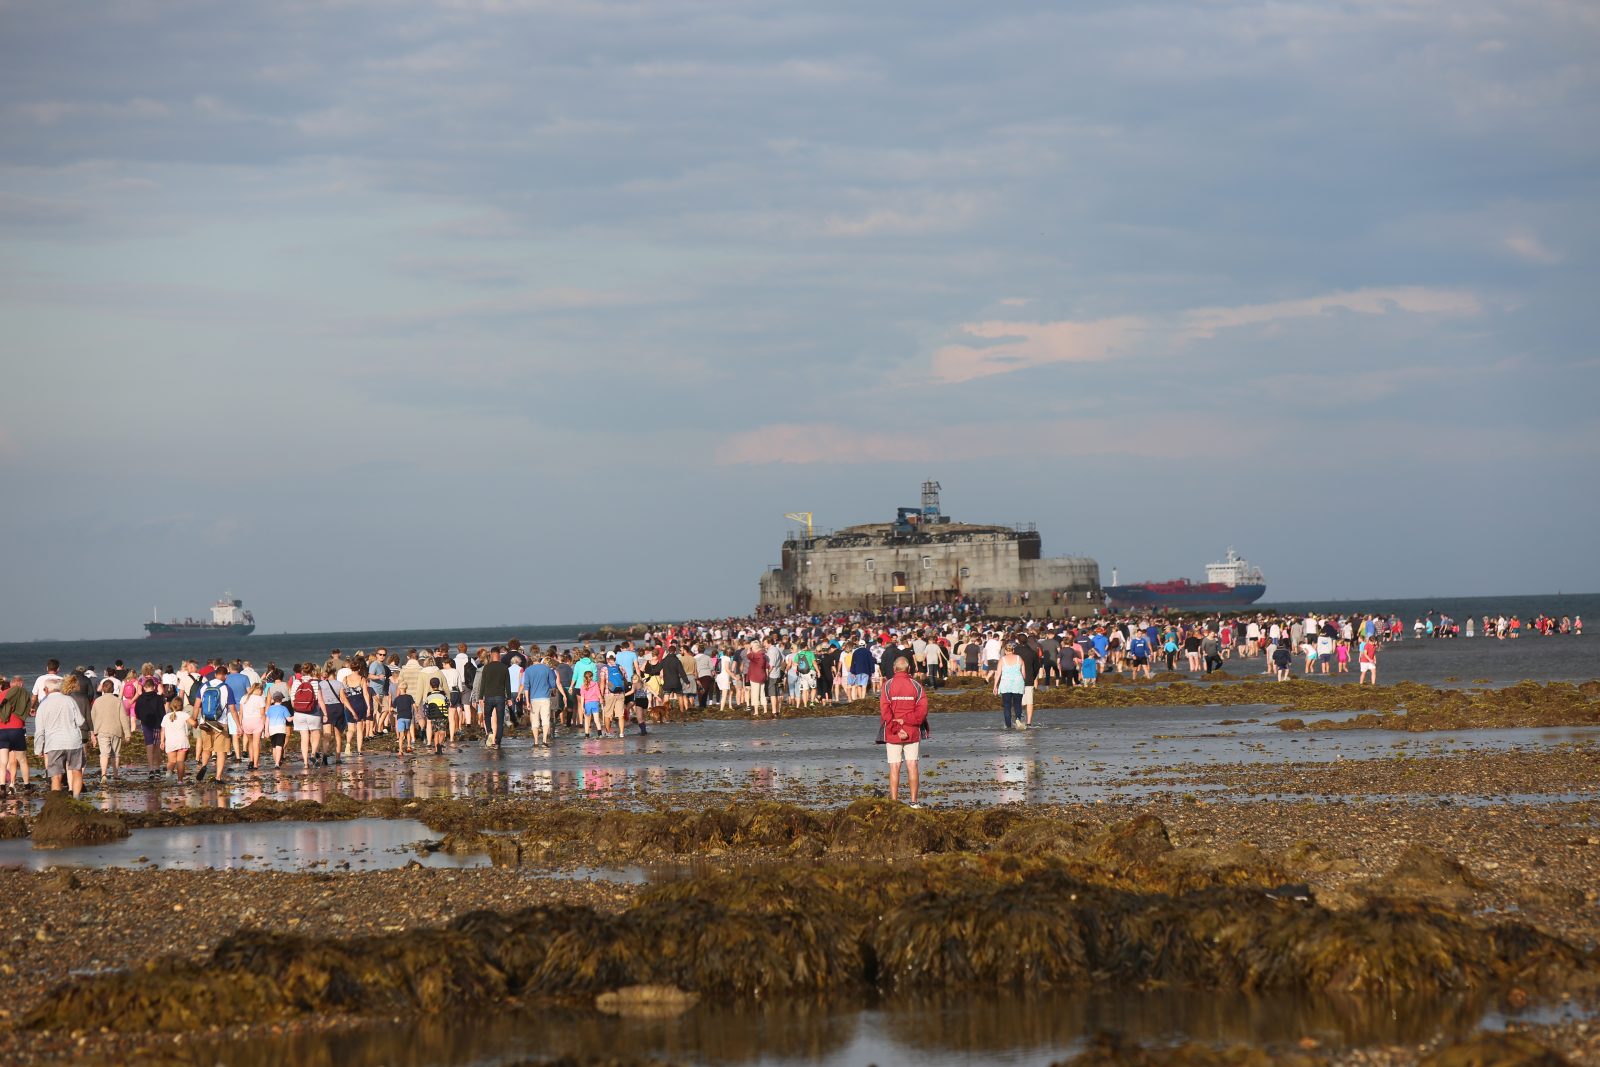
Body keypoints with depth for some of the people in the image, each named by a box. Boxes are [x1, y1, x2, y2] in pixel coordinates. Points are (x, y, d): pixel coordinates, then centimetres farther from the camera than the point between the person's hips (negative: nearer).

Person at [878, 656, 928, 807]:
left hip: (892, 733, -1)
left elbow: (885, 711, -10)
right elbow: (922, 709, -8)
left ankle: (894, 802, -1)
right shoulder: (916, 686, 2)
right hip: (912, 733, 1)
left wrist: (896, 729, -10)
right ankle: (913, 802, 3)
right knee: (912, 766, 4)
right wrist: (907, 721, -10)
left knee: (894, 768, 1)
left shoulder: (887, 686, -3)